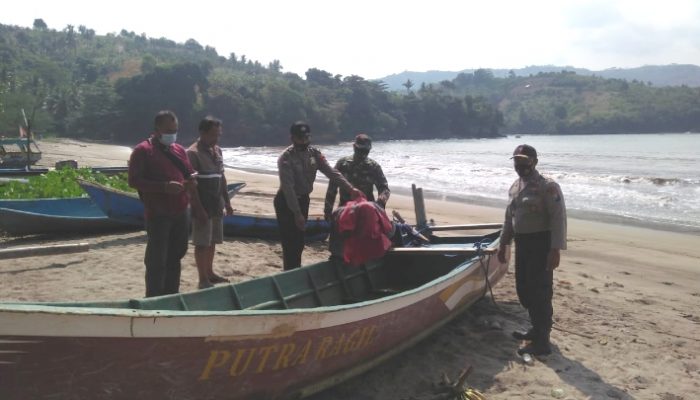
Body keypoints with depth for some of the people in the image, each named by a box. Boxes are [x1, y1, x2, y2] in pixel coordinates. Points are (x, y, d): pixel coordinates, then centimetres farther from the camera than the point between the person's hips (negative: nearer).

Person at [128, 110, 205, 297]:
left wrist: (191, 183, -3)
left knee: (175, 256, 15)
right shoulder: (143, 150, -8)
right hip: (158, 215, -7)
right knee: (157, 260, -4)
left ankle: (171, 296, 26)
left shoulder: (179, 150, 13)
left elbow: (189, 176, 22)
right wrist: (164, 186, -23)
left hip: (180, 213, 7)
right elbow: (134, 180, -14)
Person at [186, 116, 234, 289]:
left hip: (217, 205, 8)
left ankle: (210, 273, 26)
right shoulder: (193, 153, -14)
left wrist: (227, 201, 17)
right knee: (202, 243, -2)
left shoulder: (217, 151, 11)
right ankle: (203, 279, 4)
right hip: (203, 206, -8)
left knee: (212, 241, 15)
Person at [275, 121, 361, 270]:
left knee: (299, 240, 15)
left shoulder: (314, 153, -4)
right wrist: (297, 213, -28)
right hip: (285, 202, -6)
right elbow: (288, 188, -25)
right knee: (290, 242, -5)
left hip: (303, 199, 6)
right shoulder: (285, 158, -22)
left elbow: (331, 172, -11)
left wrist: (350, 189, -23)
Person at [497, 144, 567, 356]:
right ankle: (538, 329, 31)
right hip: (522, 243, 8)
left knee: (539, 292, -6)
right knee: (523, 289, 14)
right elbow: (509, 218, 21)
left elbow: (558, 218, -18)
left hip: (541, 243, -8)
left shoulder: (548, 186, -13)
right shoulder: (514, 187, 12)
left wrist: (555, 249, -24)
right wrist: (503, 243, 21)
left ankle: (541, 342, 1)